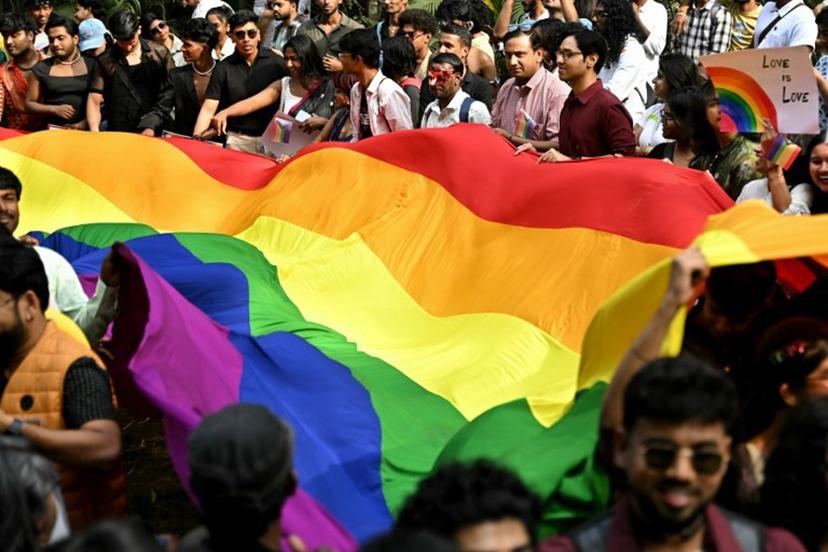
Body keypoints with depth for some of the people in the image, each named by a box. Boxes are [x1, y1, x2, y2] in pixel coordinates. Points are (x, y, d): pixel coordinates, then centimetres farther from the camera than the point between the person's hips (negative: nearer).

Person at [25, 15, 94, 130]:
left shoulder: (92, 66, 5)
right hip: (53, 131, 1)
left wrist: (86, 122, -9)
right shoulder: (41, 68, 7)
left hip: (86, 130, -1)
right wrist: (54, 109, -5)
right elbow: (29, 103, 11)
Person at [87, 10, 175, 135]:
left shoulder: (159, 54, 5)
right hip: (119, 134, 0)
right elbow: (94, 100, 3)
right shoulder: (105, 61, 4)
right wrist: (95, 133, -13)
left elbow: (169, 92, 6)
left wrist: (154, 125, -6)